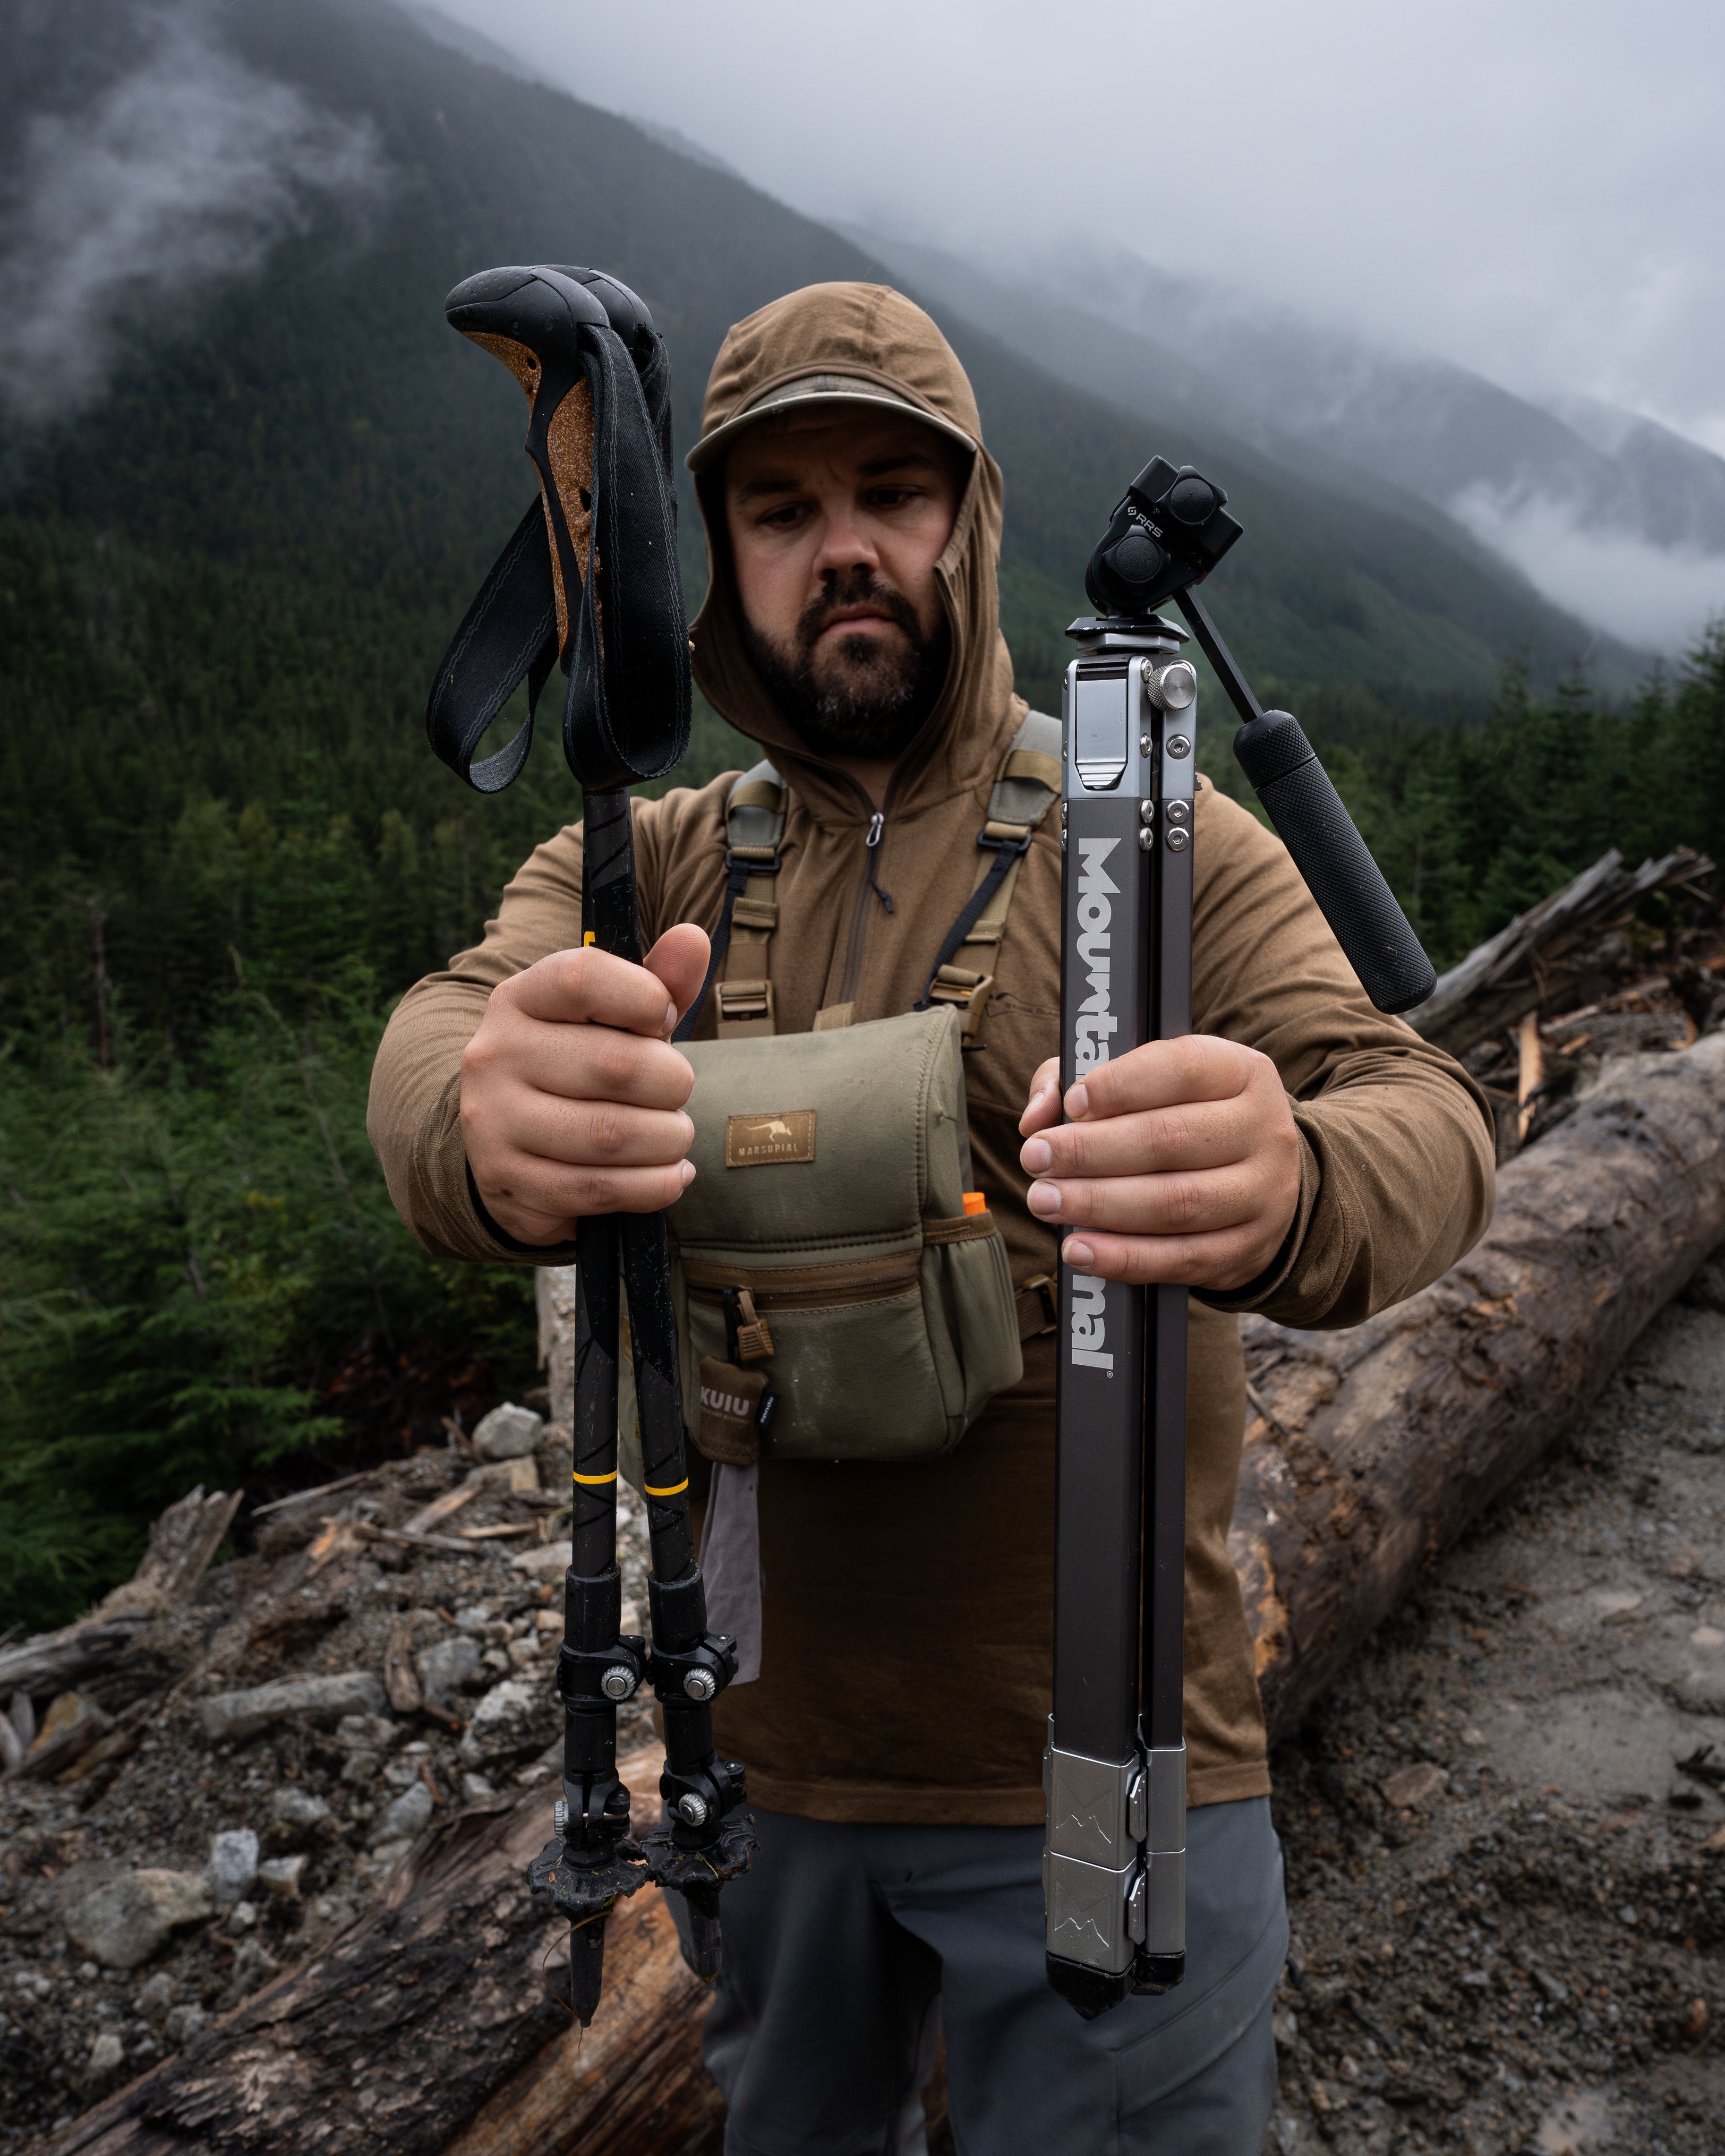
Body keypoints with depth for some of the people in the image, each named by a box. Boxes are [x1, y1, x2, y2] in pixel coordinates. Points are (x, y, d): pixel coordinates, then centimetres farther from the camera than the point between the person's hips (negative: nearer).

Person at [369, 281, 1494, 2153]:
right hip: (757, 1751, 3)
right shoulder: (643, 865, 0)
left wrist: (1285, 1191, -43)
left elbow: (1421, 1121, -18)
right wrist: (490, 1135, -43)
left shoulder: (1166, 846, -7)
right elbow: (436, 1038, -17)